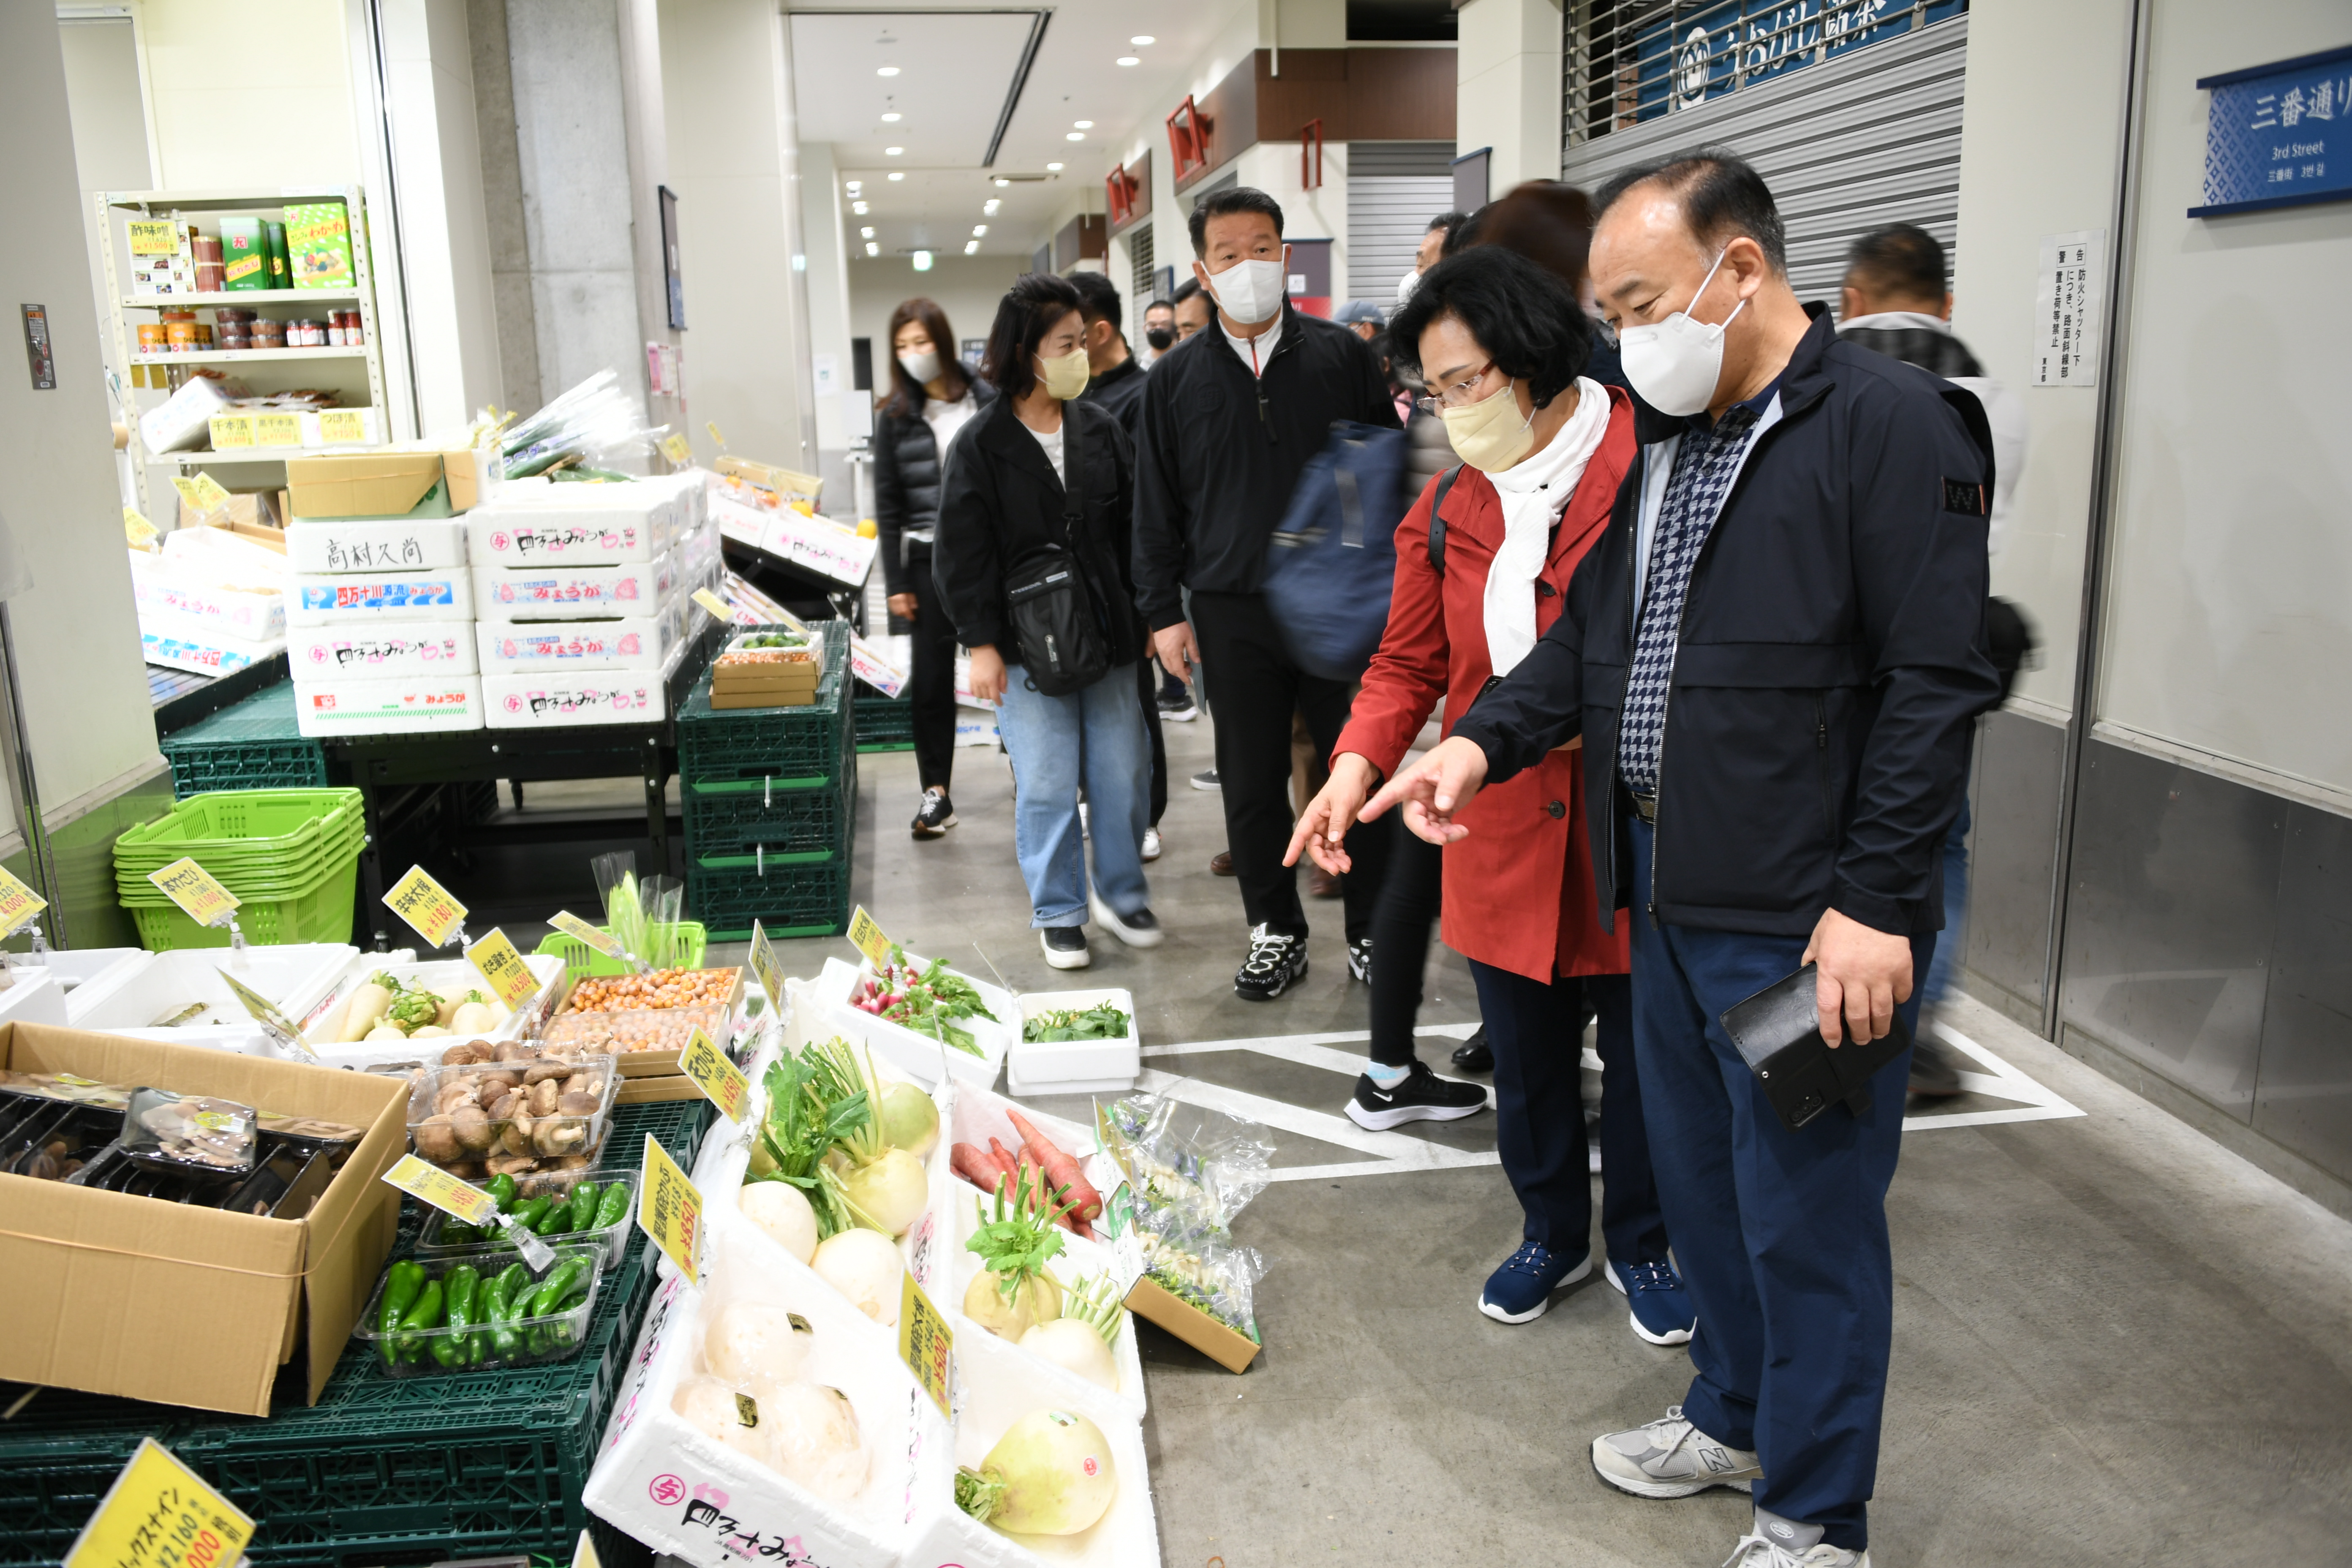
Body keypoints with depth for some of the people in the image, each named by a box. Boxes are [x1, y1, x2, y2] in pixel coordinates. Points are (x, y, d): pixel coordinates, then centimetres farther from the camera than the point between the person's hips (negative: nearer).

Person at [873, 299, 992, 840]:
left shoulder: (987, 402, 0)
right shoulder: (896, 416, 4)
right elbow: (888, 505, 5)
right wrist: (896, 583, 1)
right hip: (931, 559, 1)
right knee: (931, 679, 0)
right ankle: (936, 793, 10)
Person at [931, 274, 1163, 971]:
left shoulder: (1102, 431, 6)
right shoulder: (980, 444, -5)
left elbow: (1138, 527, 10)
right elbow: (962, 552, -5)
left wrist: (1150, 615, 6)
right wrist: (980, 644, -9)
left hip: (1107, 634, 4)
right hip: (1027, 643, -4)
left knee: (1122, 775, 9)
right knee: (1046, 785, 1)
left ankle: (1121, 893, 28)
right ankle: (1058, 913, 17)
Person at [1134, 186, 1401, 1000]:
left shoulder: (1342, 355, 3)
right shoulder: (1176, 377, 5)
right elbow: (1156, 505, 8)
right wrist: (1164, 610, 4)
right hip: (1233, 617, 1)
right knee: (1252, 785, 9)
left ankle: (1372, 931, 23)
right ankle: (1277, 933, 26)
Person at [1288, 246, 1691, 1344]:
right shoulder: (1447, 511, 5)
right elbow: (1409, 663, 7)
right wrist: (1356, 766, -9)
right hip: (1504, 835, 4)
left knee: (1647, 1055, 12)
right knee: (1526, 1059, 16)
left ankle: (1643, 1242, 37)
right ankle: (1554, 1233, 40)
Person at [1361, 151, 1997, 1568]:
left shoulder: (1894, 424, -13)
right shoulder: (1666, 446, 12)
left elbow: (1937, 681, -17)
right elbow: (1593, 632, 17)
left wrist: (1875, 902, -19)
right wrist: (1488, 741, 1)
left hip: (1804, 920, -8)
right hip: (1668, 893, 8)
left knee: (1808, 1215, 5)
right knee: (1699, 1182, 21)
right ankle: (1734, 1418, 43)